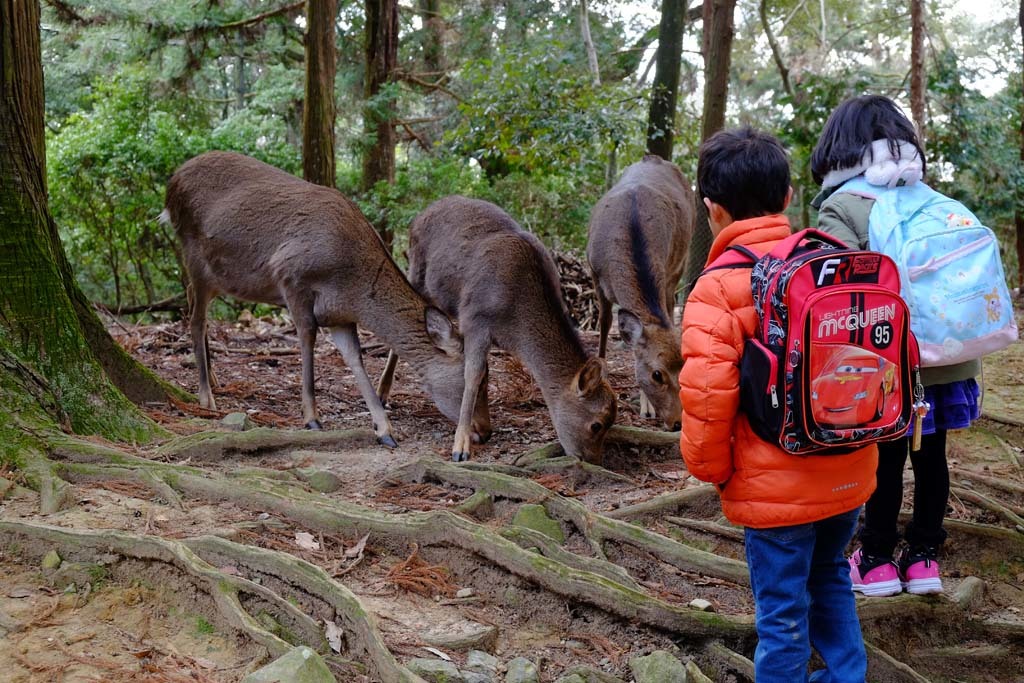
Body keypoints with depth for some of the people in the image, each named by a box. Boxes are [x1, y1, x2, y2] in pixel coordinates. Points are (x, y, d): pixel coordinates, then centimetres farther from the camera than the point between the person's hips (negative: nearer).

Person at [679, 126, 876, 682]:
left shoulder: (719, 287, -15)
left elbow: (706, 396, -20)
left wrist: (711, 468, -3)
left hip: (776, 487, -6)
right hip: (850, 474, 6)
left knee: (782, 610, 7)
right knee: (829, 578, 26)